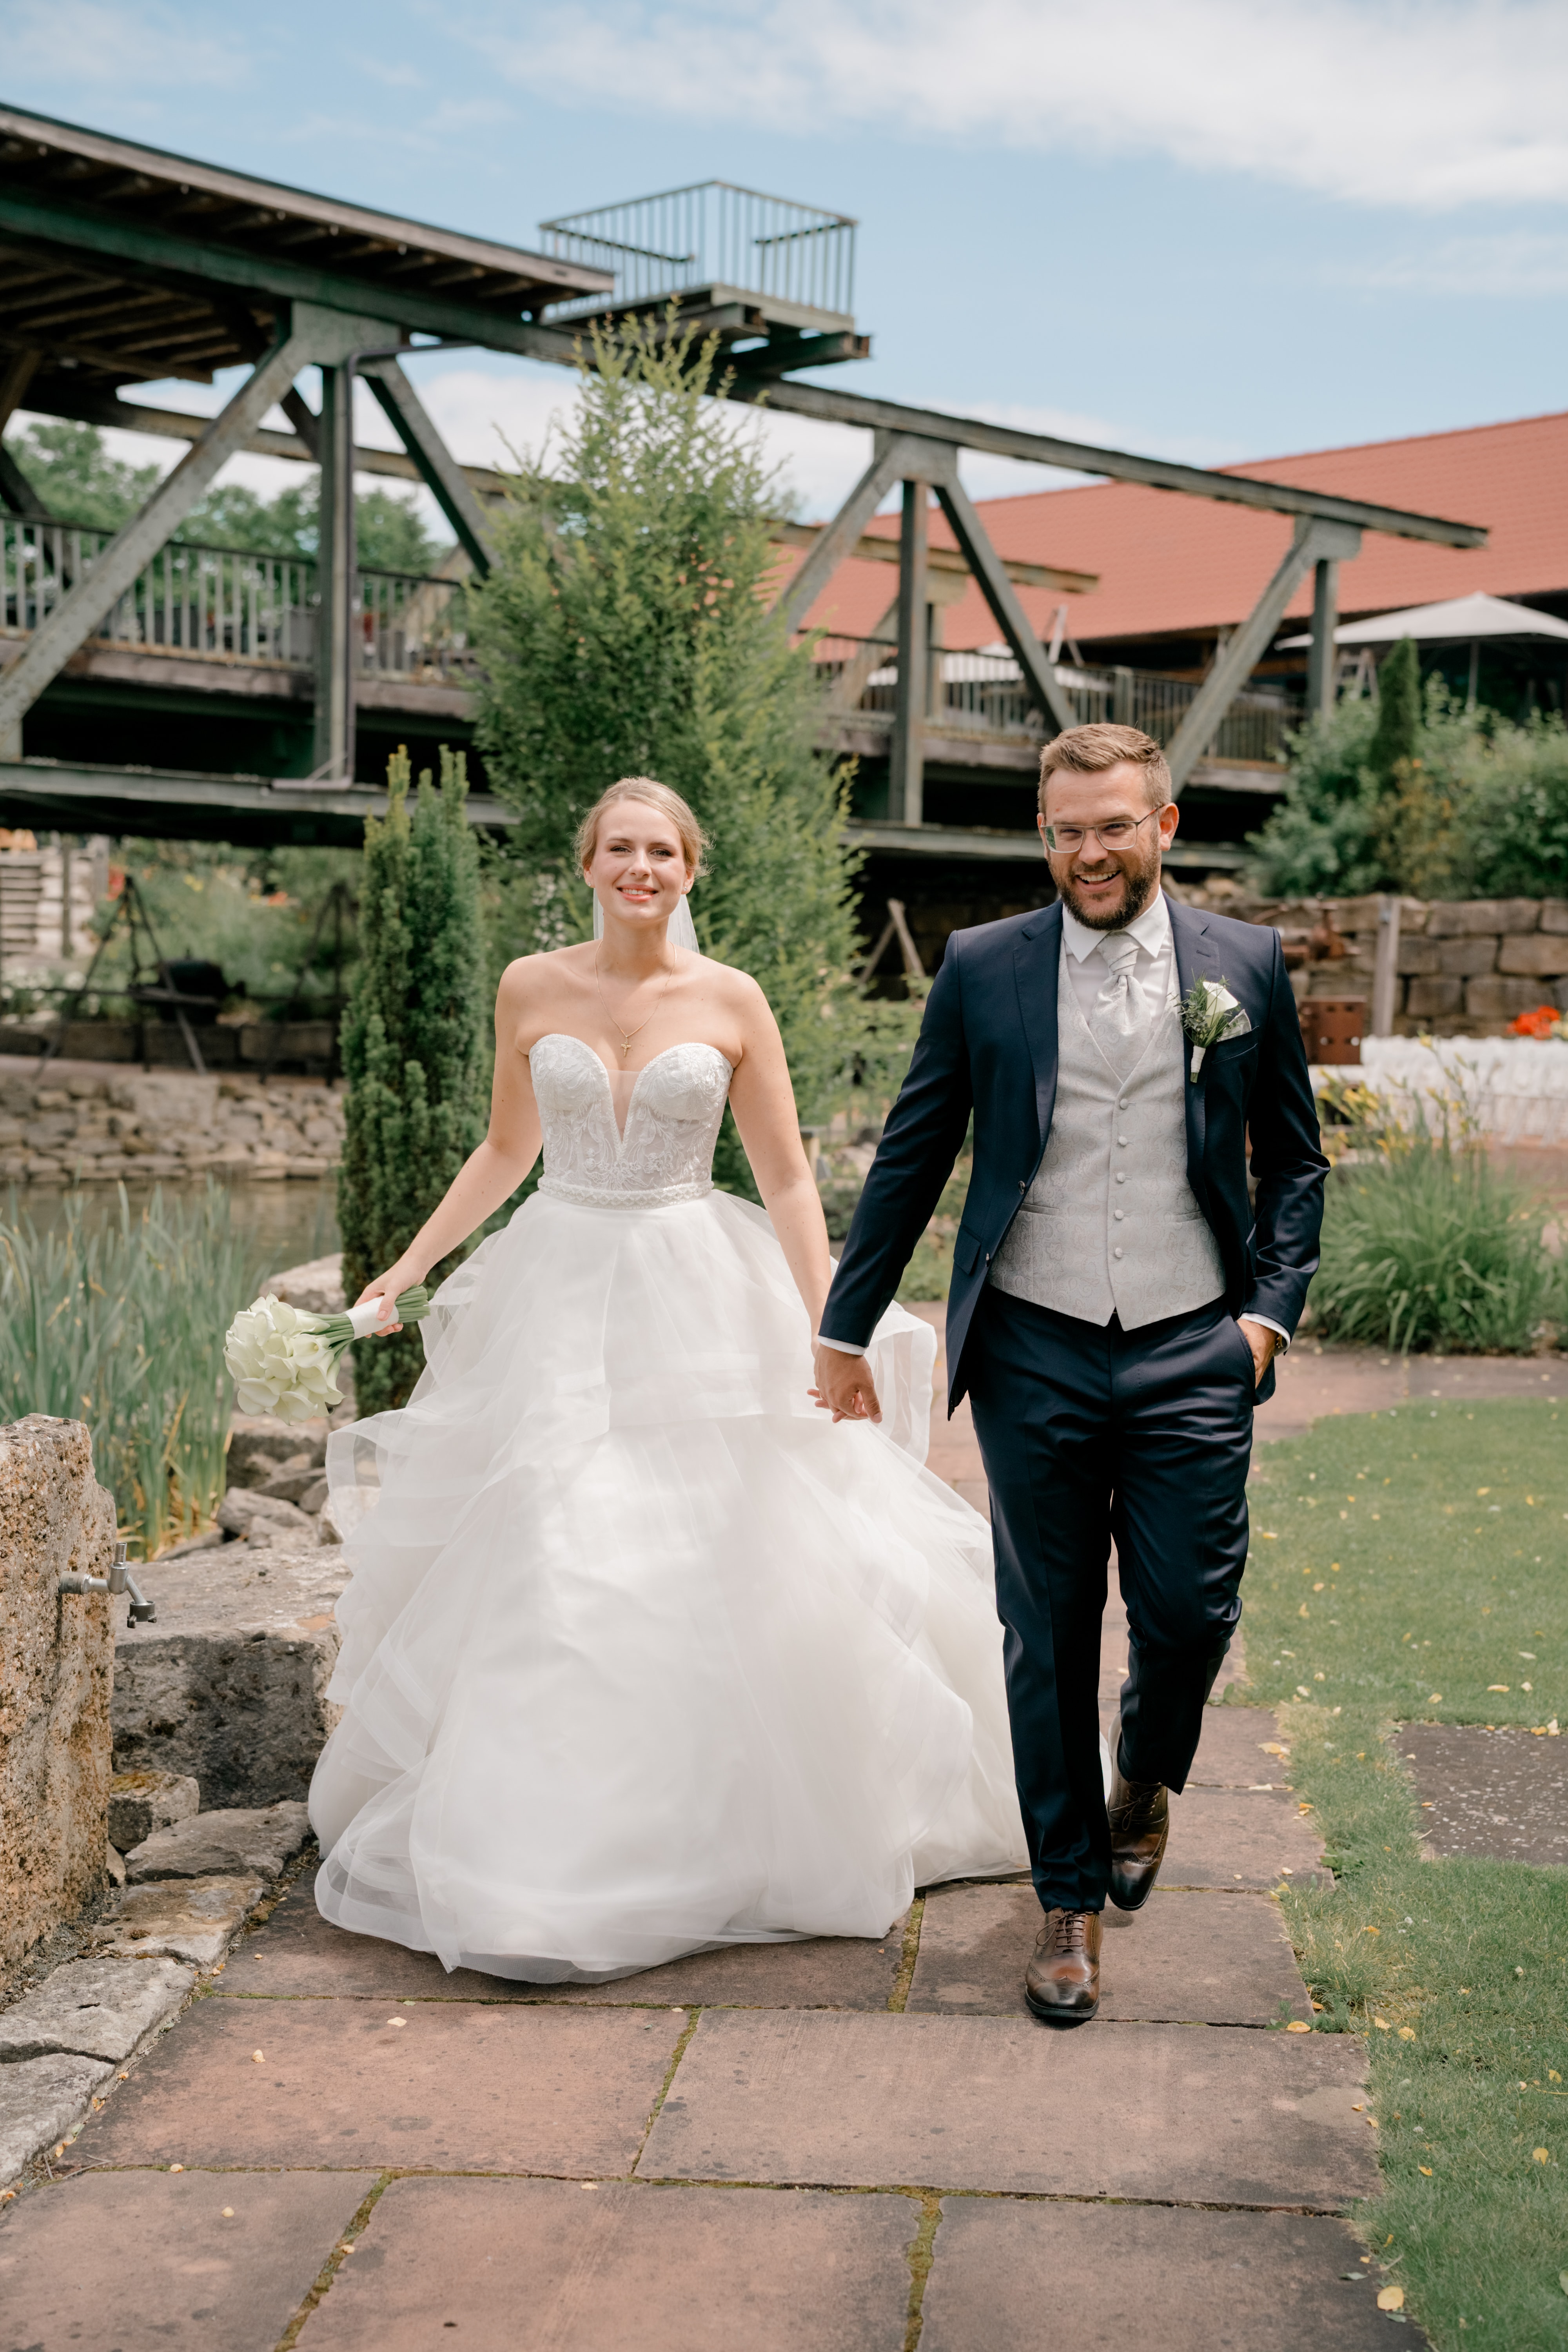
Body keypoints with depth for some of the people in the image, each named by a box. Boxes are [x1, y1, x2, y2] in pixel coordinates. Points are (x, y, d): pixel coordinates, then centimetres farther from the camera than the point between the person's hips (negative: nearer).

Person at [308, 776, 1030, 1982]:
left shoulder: (731, 1001, -1)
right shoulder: (531, 989, 3)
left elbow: (787, 1176, 1)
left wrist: (829, 1324, -7)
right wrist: (406, 1268, 12)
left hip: (698, 1301, -1)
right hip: (559, 1295, 1)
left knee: (728, 1561, 0)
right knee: (543, 1575, -1)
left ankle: (727, 1831, 19)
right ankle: (543, 1837, 13)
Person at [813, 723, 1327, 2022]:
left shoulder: (1247, 964, 3)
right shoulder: (981, 968, 1)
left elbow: (1294, 1159, 11)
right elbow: (912, 1156, 7)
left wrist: (1272, 1308, -1)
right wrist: (847, 1328, 7)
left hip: (1191, 1354, 0)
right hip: (1034, 1355, 0)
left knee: (1191, 1612, 2)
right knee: (1049, 1636, 6)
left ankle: (1145, 1781, 37)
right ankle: (1070, 1897, 23)